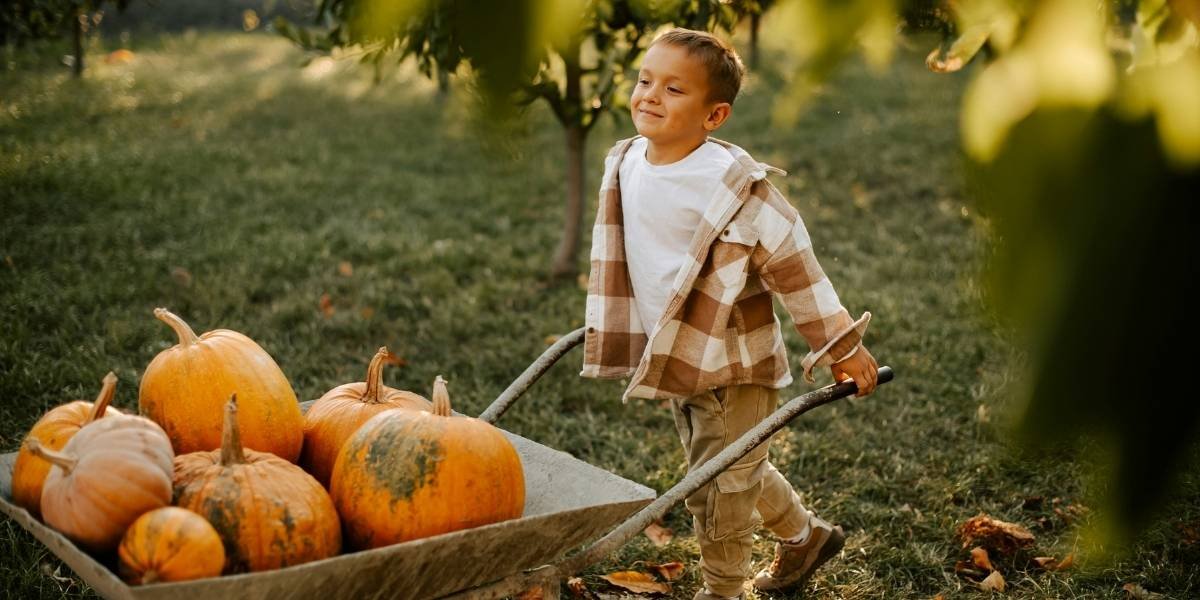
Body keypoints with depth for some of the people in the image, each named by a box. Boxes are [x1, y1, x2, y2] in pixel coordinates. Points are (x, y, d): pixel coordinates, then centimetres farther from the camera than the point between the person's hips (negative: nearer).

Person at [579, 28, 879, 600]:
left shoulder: (732, 182, -23)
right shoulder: (625, 163, -2)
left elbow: (793, 264, -18)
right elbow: (618, 256, 13)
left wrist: (840, 345, -14)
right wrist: (608, 325, 22)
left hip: (733, 365, -7)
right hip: (677, 360, 8)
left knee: (718, 487, 4)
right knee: (738, 474, 24)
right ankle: (805, 536, 48)